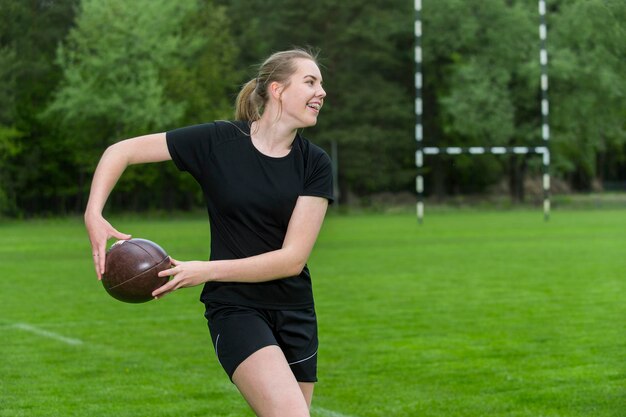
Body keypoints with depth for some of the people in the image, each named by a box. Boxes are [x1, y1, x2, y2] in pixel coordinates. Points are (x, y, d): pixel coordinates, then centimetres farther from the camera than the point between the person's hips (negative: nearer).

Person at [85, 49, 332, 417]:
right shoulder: (217, 141, -8)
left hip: (295, 312, 4)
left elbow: (293, 258, -11)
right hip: (235, 307, -4)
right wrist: (94, 215, -15)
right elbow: (122, 151, -1)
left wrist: (206, 271, -20)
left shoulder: (315, 163, -4)